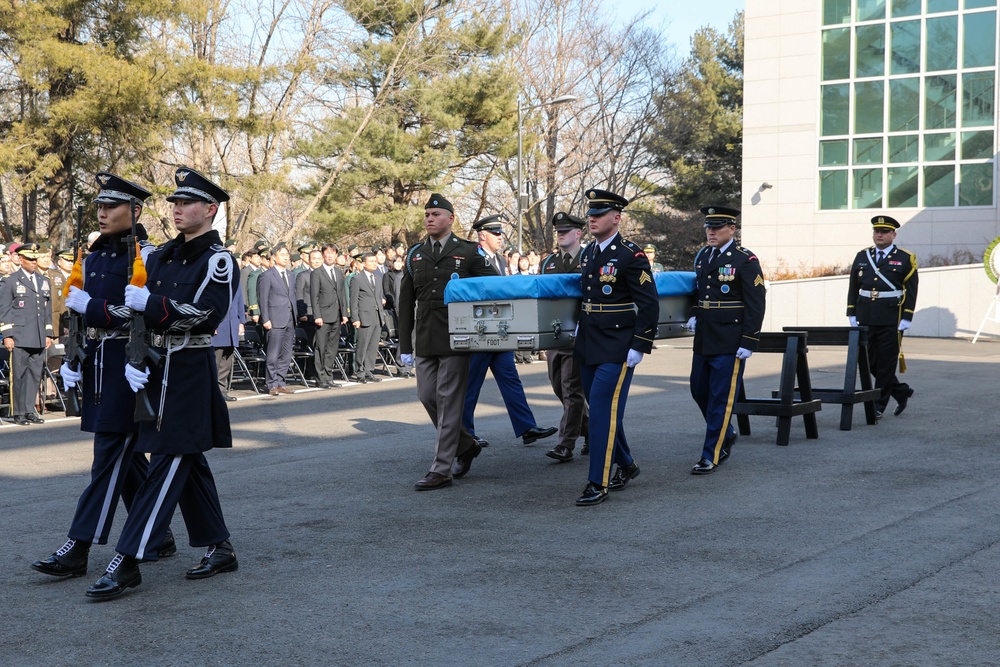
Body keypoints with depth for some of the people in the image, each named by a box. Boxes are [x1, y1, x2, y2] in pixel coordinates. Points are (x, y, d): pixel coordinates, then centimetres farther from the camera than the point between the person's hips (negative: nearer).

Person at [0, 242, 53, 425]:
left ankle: (30, 411, 12)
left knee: (35, 375, 5)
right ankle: (19, 413, 4)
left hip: (39, 339, 5)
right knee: (19, 376, -2)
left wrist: (48, 334, 14)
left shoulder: (44, 281, 16)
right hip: (19, 339, -4)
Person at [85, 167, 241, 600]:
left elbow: (204, 314, -19)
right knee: (188, 462, 13)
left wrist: (149, 302, -18)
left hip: (190, 373, -8)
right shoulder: (161, 256, 14)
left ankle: (127, 562, -9)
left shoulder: (218, 261, -8)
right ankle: (219, 549, 23)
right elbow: (138, 311, 12)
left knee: (168, 463, -8)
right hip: (157, 370, 8)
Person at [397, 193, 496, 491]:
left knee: (449, 401, -4)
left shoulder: (468, 252, 1)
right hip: (425, 341, 5)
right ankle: (466, 445, 28)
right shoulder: (415, 254, 11)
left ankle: (442, 469, 0)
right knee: (427, 396, 6)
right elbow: (406, 303, 12)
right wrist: (405, 345, 8)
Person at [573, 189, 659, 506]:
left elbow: (649, 304, -14)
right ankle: (626, 465, 32)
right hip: (588, 347, 8)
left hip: (617, 348, -8)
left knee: (603, 412, -10)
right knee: (600, 409, 14)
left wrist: (639, 347, -17)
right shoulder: (588, 253, 11)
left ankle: (598, 484, -6)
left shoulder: (631, 256, -13)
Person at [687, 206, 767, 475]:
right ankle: (726, 434, 34)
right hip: (704, 339, 7)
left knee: (721, 398, -3)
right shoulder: (702, 256, 11)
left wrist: (748, 342, -16)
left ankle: (711, 455, 4)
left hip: (729, 342, -7)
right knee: (699, 390, 14)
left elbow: (756, 304, -12)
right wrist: (694, 315, 8)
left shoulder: (745, 261, -10)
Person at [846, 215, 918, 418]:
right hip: (866, 319, 4)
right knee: (870, 362, 7)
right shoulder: (862, 257, 10)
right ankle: (901, 391, 24)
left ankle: (879, 405, 7)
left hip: (891, 321, -4)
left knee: (886, 362, -1)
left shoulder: (905, 259, 0)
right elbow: (853, 287, 12)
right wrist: (852, 315, 6)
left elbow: (911, 291, -3)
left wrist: (906, 319, -9)